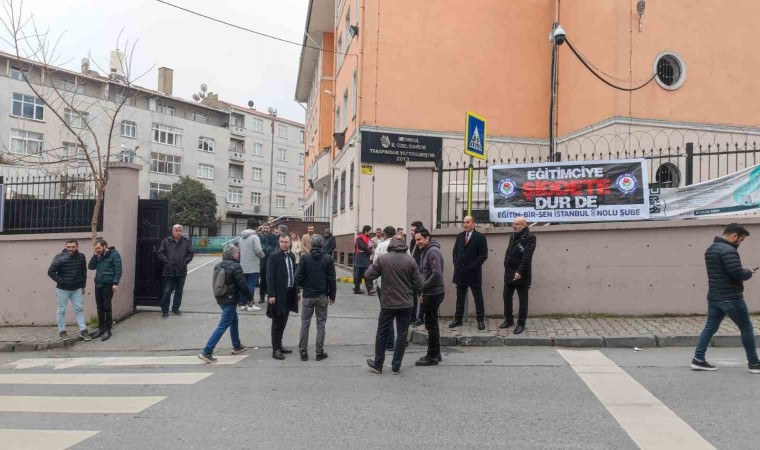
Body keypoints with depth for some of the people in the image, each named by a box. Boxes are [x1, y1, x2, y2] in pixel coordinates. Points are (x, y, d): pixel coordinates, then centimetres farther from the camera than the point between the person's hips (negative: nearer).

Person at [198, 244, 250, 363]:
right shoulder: (236, 267, -17)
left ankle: (237, 346, 35)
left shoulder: (218, 266, 8)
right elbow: (243, 285, -17)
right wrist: (250, 297, -1)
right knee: (223, 326, -6)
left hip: (221, 299, 9)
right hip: (230, 300, -9)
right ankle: (207, 352, -9)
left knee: (234, 321, 24)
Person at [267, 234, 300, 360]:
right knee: (277, 322, 0)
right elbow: (270, 276, -13)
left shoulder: (292, 256, 10)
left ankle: (279, 345, 24)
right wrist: (271, 294, -18)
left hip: (290, 293, 6)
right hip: (279, 294, -6)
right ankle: (275, 349, 5)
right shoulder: (274, 256, -10)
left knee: (283, 321, 14)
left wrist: (297, 291, 13)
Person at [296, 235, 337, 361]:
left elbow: (298, 276, -7)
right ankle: (320, 352, 10)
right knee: (321, 324, 7)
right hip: (322, 296, 0)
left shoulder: (305, 257, -7)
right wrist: (332, 295, 5)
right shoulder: (328, 258, -6)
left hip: (308, 295, 0)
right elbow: (332, 279, -5)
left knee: (305, 323, 8)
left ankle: (303, 352, 10)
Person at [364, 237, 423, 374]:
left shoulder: (382, 259, -8)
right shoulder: (410, 261, -5)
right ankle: (396, 366, 12)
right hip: (405, 304, 1)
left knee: (382, 334, 12)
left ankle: (378, 364, 19)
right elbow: (418, 283, -4)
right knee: (402, 335, 9)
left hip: (388, 303, 0)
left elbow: (369, 275, -3)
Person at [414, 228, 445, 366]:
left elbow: (437, 274, -26)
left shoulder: (433, 251, -16)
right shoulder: (426, 251, 15)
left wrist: (423, 289, -20)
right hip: (430, 293, 10)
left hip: (433, 294, -10)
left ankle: (432, 356, 5)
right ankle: (436, 354, 24)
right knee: (432, 324, 15)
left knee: (431, 324, -3)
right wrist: (423, 292, 13)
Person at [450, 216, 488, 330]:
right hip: (460, 272, 5)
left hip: (473, 272, -5)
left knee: (478, 297, 3)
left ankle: (480, 320, 9)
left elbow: (483, 255, -10)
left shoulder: (480, 237, -6)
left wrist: (473, 266, -14)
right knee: (460, 298, 10)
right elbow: (455, 251, 17)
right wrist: (456, 264, 4)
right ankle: (458, 319, 16)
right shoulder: (460, 236, 11)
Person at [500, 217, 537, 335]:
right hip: (509, 273, 8)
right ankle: (509, 320, 27)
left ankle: (521, 324, 12)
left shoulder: (530, 237, -12)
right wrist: (506, 267, 10)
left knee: (523, 300, 4)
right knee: (507, 297, 13)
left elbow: (527, 256, -20)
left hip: (521, 274, -8)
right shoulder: (513, 236, 13)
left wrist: (520, 271, -25)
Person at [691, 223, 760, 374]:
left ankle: (698, 360, 6)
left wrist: (744, 272, 11)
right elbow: (738, 274, -24)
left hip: (714, 297, 9)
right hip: (731, 298, -8)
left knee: (710, 327, 9)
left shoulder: (710, 250, 14)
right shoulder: (728, 250, -18)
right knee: (746, 329, 6)